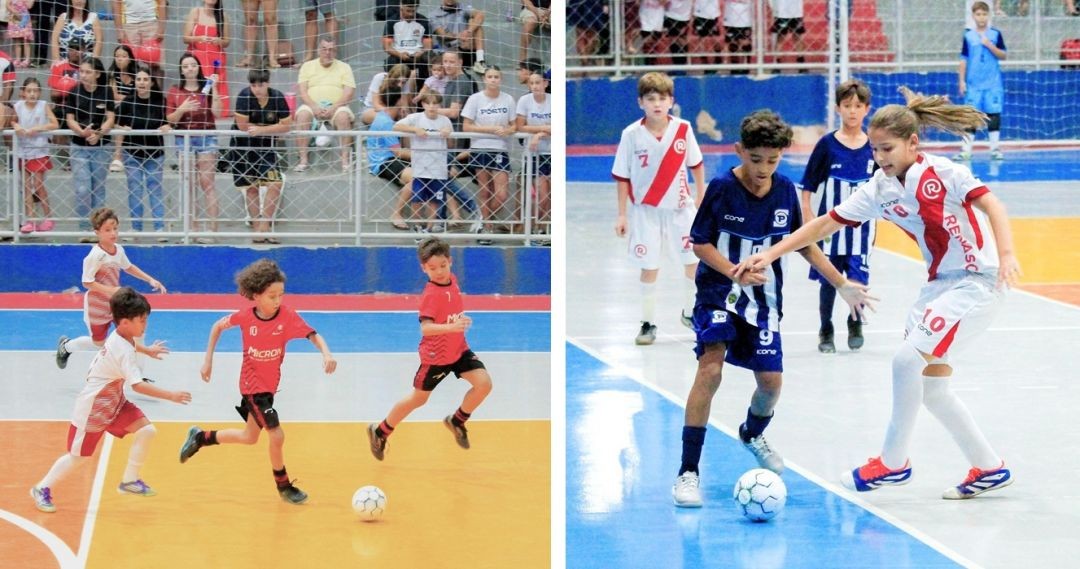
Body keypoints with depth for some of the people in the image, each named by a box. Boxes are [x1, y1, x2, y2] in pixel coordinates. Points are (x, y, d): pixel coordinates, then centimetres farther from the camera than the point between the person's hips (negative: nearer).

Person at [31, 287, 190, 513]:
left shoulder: (120, 335, -2)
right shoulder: (123, 351, -31)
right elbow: (138, 385, -40)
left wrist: (148, 350, 37)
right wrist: (171, 396, -42)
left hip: (114, 402, 9)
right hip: (92, 407, -9)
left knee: (147, 431, -4)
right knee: (79, 456, 3)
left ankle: (129, 481, 10)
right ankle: (42, 488, 24)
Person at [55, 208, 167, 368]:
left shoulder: (119, 250, -4)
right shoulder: (95, 255, -26)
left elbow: (128, 267, 16)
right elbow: (87, 282, -25)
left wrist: (150, 280, 9)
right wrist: (111, 290, -33)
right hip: (97, 305, -6)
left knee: (136, 333, -3)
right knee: (98, 343, 11)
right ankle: (66, 346, 40)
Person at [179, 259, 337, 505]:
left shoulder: (287, 316, -18)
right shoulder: (245, 316, -18)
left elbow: (313, 335, -26)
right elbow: (218, 326, 0)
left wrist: (326, 353, -47)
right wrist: (208, 360, 0)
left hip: (270, 384, 4)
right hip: (253, 386, -4)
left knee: (250, 436, 20)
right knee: (276, 434, -10)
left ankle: (199, 438, 41)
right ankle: (284, 486, 11)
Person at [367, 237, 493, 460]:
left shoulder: (452, 280, -2)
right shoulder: (431, 294, -26)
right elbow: (425, 327, -38)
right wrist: (450, 327, -51)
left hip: (458, 349, 6)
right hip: (435, 355, -6)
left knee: (484, 383, -10)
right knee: (418, 399, 8)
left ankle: (457, 421, 15)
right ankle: (380, 432, 29)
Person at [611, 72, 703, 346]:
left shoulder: (683, 129, -7)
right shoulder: (631, 135, -11)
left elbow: (696, 164, 6)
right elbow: (622, 177, -5)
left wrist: (700, 197, 7)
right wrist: (622, 214, -5)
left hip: (680, 208, 2)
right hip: (646, 210, -2)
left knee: (694, 261, 7)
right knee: (649, 267, 3)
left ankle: (689, 313, 28)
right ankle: (648, 323, 13)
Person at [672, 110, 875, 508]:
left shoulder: (785, 191, -3)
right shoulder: (722, 189, -14)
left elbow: (803, 243, 10)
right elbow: (700, 243, -9)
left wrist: (842, 284, 8)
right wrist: (735, 272, -25)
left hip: (763, 299, 4)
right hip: (719, 294, -4)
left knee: (771, 381, 3)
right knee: (710, 368, -21)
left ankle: (752, 434, 40)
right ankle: (688, 471, -18)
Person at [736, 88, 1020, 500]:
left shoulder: (942, 172, -14)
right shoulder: (880, 189, 3)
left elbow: (991, 204, -22)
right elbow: (827, 223, 3)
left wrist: (1006, 254, -37)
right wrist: (771, 253, -3)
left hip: (978, 281, -8)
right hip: (939, 282, 8)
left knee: (908, 359, -17)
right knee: (929, 384, 6)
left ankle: (894, 462, -1)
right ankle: (989, 468, 19)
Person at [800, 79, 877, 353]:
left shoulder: (873, 147, 0)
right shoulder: (827, 144, -5)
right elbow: (808, 187, -2)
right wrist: (809, 219, -8)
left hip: (860, 227, 1)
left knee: (859, 280, -1)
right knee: (828, 281, 7)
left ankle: (855, 324, 26)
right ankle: (826, 331, 25)